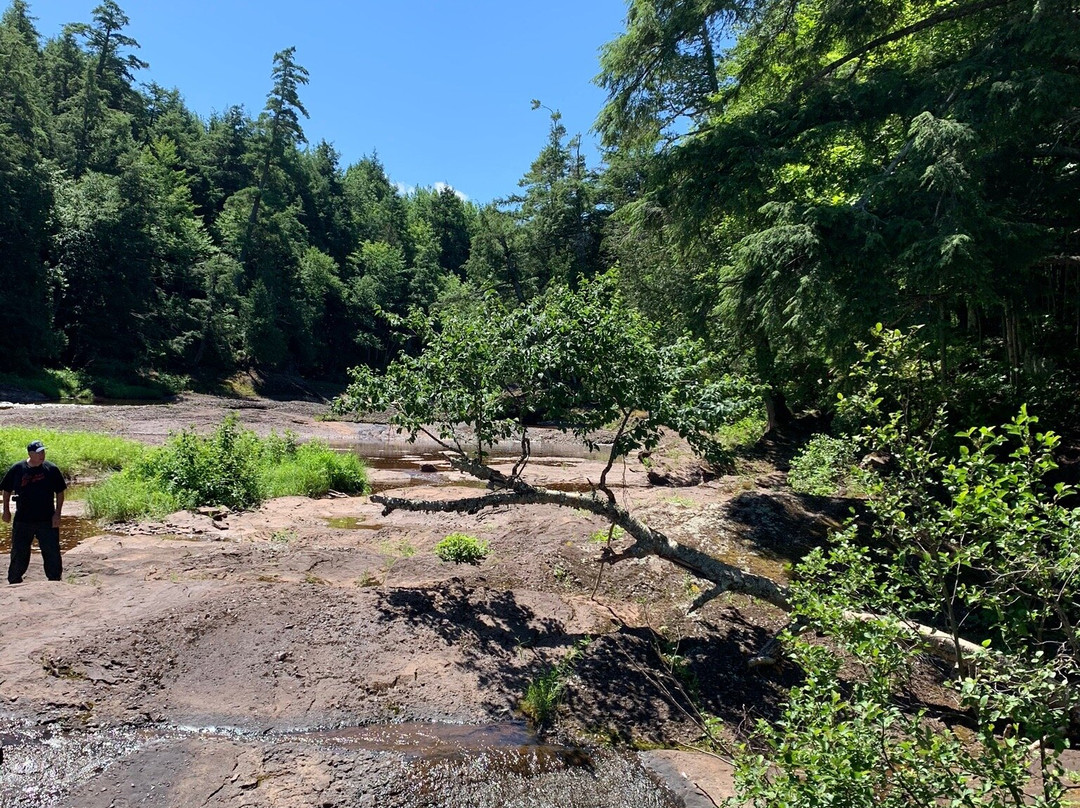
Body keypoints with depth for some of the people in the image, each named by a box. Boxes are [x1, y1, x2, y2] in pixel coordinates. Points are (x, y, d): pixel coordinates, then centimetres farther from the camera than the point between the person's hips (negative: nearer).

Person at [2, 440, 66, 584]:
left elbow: (60, 492, 1)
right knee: (19, 553, 12)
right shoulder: (17, 469, -3)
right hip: (22, 520, 1)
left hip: (47, 520, -1)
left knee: (52, 552, 2)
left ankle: (55, 581, 15)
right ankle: (14, 580, 30)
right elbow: (7, 490, 11)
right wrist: (6, 510, 9)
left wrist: (57, 513, -5)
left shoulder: (51, 469, -4)